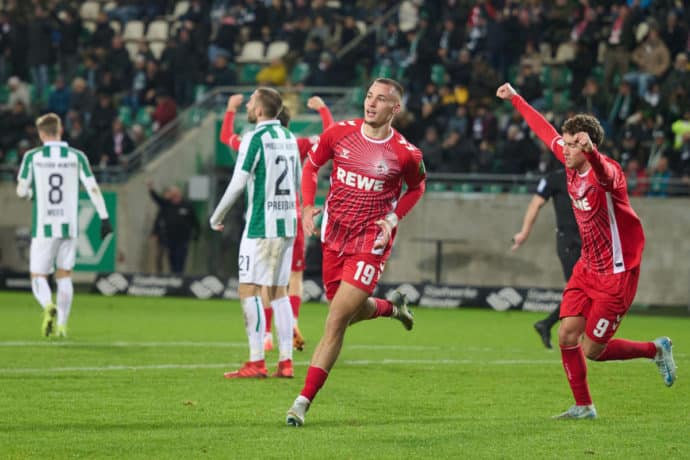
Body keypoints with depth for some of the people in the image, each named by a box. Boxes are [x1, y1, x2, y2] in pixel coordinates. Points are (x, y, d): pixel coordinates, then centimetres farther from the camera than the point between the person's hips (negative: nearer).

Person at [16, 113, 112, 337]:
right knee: (64, 276, 15)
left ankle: (48, 305, -26)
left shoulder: (32, 157, -2)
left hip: (43, 228, -2)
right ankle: (61, 324, 7)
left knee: (38, 276, 5)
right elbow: (93, 188, -3)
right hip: (69, 227, 2)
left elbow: (21, 191, 2)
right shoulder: (76, 157, 1)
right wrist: (104, 218, 0)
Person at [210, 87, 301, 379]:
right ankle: (285, 362, 7)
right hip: (287, 224, 8)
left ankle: (256, 363, -11)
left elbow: (237, 184, -13)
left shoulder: (255, 138, -12)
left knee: (249, 290, -5)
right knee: (279, 292, 11)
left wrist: (216, 218, -2)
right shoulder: (289, 138, 11)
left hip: (261, 226, -8)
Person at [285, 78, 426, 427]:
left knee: (336, 320, -11)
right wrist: (307, 205, -3)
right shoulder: (339, 133, -4)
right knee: (352, 311, 16)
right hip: (334, 236, 4)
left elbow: (417, 187, 10)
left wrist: (393, 218, -5)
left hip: (371, 241, -4)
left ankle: (304, 401, -6)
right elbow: (311, 165, 12)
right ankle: (392, 307, 51)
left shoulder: (406, 154, -10)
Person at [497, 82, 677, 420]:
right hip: (587, 268, 7)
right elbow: (545, 130, 15)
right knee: (567, 336, -2)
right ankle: (583, 407, 13)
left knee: (592, 350, -3)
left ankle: (656, 350, 19)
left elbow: (605, 174, -50)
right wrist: (515, 99, 24)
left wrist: (590, 151, -72)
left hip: (617, 274, -7)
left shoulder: (607, 172, -23)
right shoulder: (571, 165, -1)